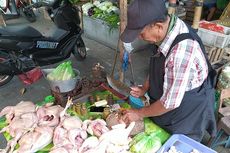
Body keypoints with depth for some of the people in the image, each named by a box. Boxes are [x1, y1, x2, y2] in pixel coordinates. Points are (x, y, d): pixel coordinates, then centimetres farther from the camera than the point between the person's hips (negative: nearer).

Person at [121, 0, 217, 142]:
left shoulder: (182, 52, -39)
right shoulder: (168, 29, -12)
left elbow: (170, 103, -29)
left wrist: (140, 113, -15)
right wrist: (144, 88, -1)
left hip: (187, 117, -7)